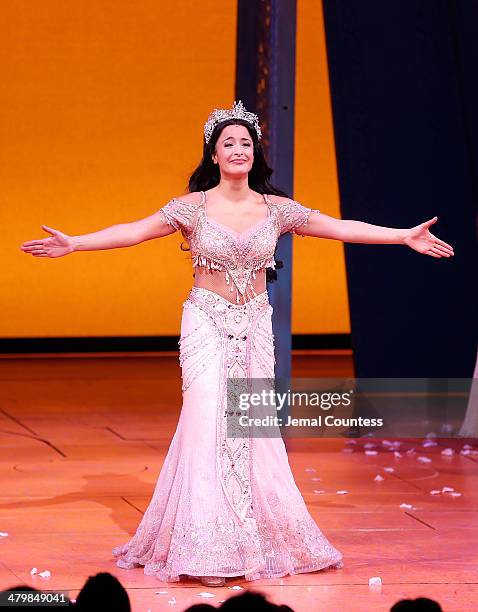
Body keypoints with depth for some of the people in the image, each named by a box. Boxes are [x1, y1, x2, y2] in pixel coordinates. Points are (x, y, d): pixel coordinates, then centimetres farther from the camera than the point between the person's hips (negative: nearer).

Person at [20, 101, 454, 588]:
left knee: (253, 428, 1)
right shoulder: (193, 207, -4)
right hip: (207, 323, -2)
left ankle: (257, 542, 11)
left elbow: (340, 228, 3)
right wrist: (73, 244, -18)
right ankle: (207, 549, -4)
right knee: (209, 420, -9)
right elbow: (133, 231, -8)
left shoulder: (276, 209, 2)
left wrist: (405, 236, 0)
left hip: (254, 326, 2)